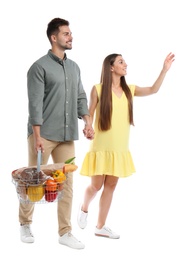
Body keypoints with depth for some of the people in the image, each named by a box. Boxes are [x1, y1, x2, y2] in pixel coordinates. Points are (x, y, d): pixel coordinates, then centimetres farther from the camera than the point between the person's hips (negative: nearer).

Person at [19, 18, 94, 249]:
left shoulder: (74, 67, 14)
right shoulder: (40, 67, -6)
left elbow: (80, 97, 16)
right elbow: (35, 104, -11)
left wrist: (87, 121, 0)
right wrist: (37, 136, -16)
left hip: (67, 136, 6)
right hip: (43, 135, -6)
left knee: (67, 183, 5)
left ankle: (65, 233, 12)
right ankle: (25, 224, 24)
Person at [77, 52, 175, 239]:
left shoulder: (129, 90, 6)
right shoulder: (98, 89, -6)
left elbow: (153, 90, 0)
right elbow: (90, 115, -2)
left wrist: (165, 69, -8)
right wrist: (87, 129, -18)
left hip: (120, 148, 5)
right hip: (101, 147, -4)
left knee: (111, 186, 8)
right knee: (96, 186, 3)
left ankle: (100, 227, 19)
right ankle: (84, 209, 35)